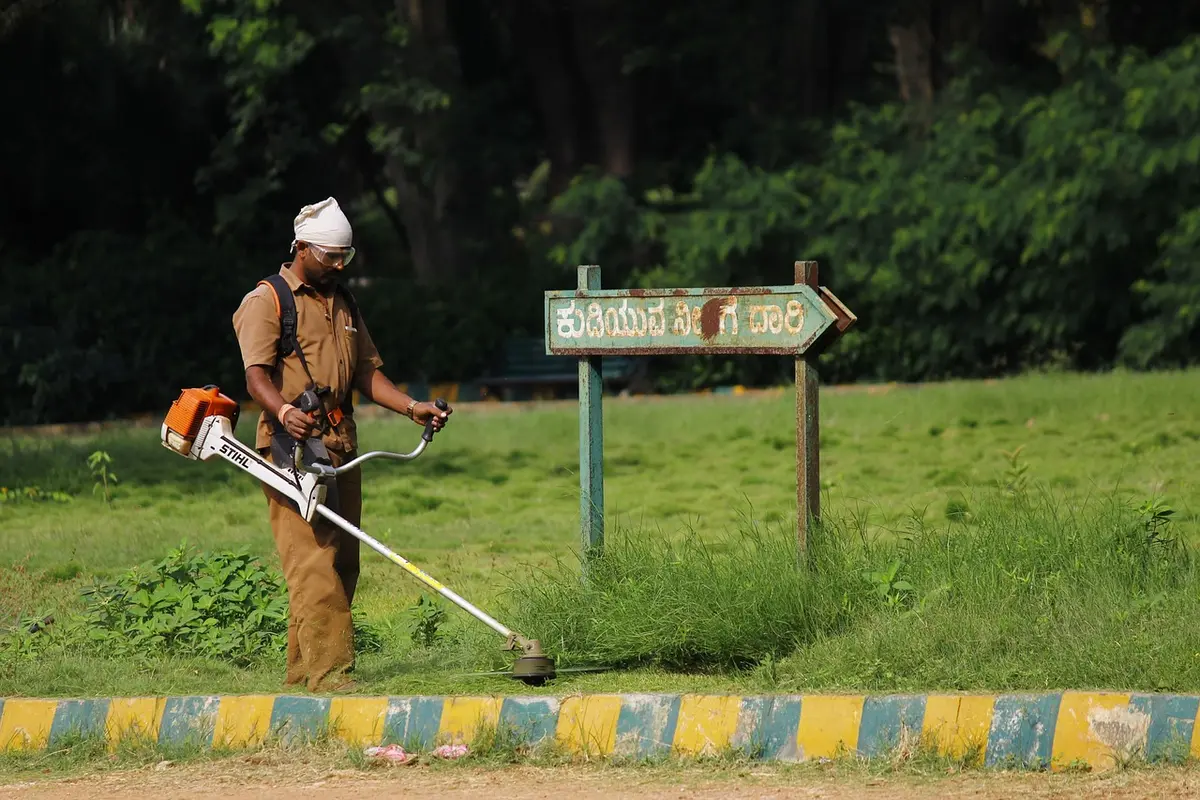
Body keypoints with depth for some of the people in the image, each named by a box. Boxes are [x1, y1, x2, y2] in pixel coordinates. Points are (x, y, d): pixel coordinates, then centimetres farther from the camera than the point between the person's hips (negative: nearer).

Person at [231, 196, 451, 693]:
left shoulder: (342, 303, 21)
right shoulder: (265, 302, -3)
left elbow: (366, 372, 22)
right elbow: (257, 375, -16)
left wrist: (411, 407, 6)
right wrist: (284, 412, -36)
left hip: (340, 446, 8)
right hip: (292, 446, -8)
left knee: (342, 563, 6)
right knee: (313, 561, -14)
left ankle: (302, 667, 12)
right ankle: (328, 670, -19)